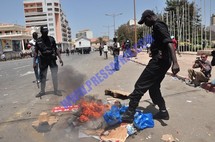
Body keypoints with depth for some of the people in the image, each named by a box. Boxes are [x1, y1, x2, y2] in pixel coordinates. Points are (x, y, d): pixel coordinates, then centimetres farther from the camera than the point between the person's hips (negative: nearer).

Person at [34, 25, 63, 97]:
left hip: (52, 60, 0)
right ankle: (42, 91, 22)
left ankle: (56, 91, 12)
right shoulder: (38, 41, -2)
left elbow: (56, 49, 4)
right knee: (43, 77, 8)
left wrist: (60, 58, -1)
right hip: (43, 61, 0)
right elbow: (36, 52, 3)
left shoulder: (51, 39, -1)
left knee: (55, 76, -1)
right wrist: (34, 62, 0)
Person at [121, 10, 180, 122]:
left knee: (140, 85, -8)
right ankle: (163, 112, 23)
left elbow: (169, 43, -25)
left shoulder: (158, 25, -11)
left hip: (159, 61, -10)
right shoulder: (158, 26, 20)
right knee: (153, 87, 16)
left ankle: (129, 113, -4)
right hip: (161, 61, 10)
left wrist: (175, 62, -35)